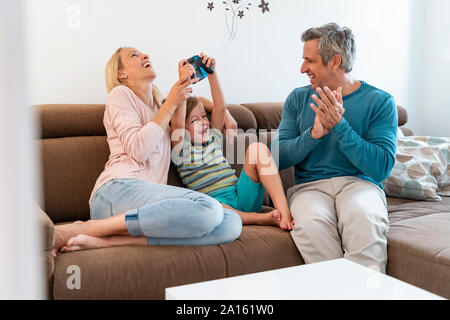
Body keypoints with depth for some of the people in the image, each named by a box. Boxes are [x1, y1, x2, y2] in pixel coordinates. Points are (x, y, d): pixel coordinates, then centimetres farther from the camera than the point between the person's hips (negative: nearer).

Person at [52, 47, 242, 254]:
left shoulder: (158, 106, 34)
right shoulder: (121, 94, 11)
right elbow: (138, 150, -3)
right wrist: (170, 104, 2)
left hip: (149, 201, 6)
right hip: (118, 189, -6)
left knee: (232, 224, -20)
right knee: (208, 208, -33)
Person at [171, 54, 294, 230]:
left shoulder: (213, 138, 22)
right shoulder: (182, 150, 7)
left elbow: (220, 107, 7)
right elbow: (177, 122, -13)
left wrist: (212, 73, -4)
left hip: (241, 195, 6)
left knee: (257, 148, -14)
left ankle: (283, 210, -26)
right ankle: (258, 218, -32)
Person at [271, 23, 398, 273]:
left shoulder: (380, 102, 2)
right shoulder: (298, 99, 11)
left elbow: (381, 168, -8)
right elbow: (278, 158, 4)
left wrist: (339, 126, -16)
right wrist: (314, 133, -13)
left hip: (359, 183, -1)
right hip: (309, 186, 2)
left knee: (363, 217, -36)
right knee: (311, 222, -33)